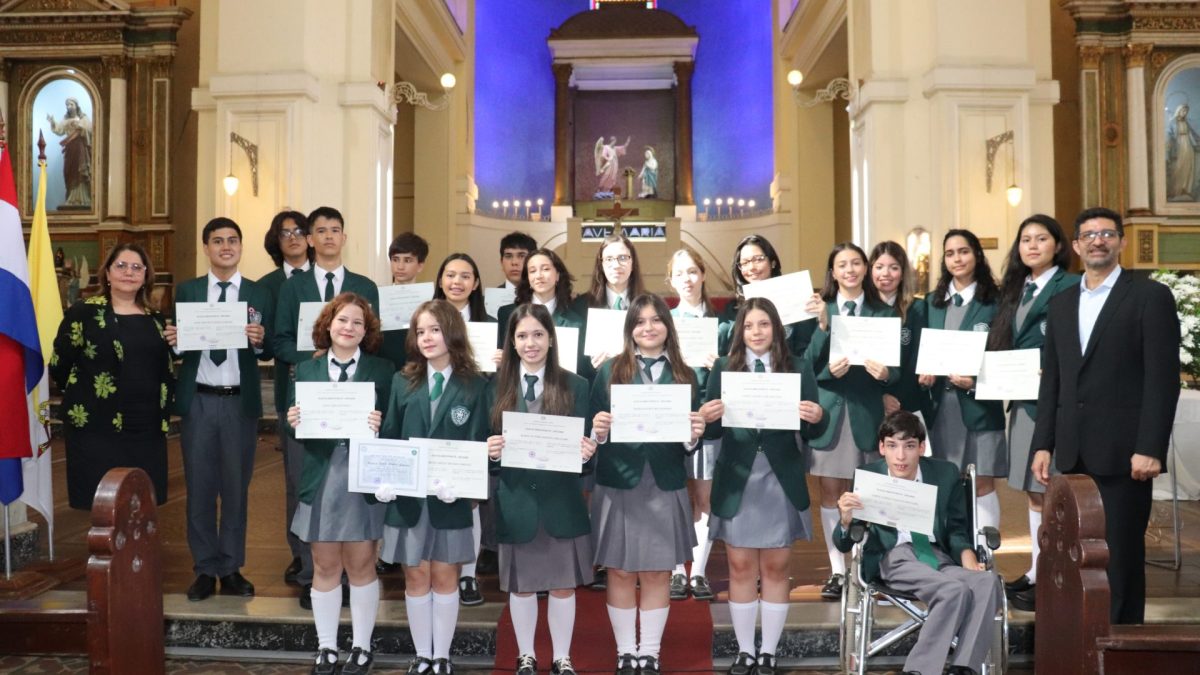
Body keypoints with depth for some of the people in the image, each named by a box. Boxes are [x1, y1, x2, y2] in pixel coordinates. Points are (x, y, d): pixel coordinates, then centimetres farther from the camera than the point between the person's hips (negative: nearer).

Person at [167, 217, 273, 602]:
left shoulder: (259, 294, 5)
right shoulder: (187, 291, 7)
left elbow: (267, 354, 3)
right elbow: (177, 345, 6)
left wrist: (259, 341, -19)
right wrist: (174, 341, -16)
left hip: (240, 401, 0)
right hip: (197, 401, 1)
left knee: (236, 487, 8)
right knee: (199, 488, 7)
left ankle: (231, 569, 20)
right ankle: (205, 569, 19)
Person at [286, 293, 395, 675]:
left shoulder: (382, 370, 0)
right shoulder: (306, 370, 7)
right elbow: (295, 428, 6)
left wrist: (379, 426, -23)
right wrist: (293, 422, -15)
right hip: (321, 479, 2)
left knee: (361, 566, 8)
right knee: (324, 567, 11)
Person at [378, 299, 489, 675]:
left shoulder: (474, 386, -2)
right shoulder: (403, 382, 5)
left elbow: (478, 444, -6)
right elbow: (389, 437, 3)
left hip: (451, 496, -2)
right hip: (408, 495, 2)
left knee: (445, 577, 8)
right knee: (416, 578, 10)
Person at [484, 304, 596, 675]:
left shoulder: (575, 386, 0)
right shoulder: (496, 386, 2)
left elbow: (584, 443, -2)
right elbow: (488, 444, 3)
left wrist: (587, 452, -24)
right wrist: (491, 450, -19)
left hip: (561, 500, 0)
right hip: (515, 501, 1)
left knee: (563, 585, 10)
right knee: (521, 586, 14)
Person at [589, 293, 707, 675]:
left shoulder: (684, 375, 5)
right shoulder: (610, 370, 0)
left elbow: (691, 440, 6)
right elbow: (593, 428, 0)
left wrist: (695, 435, -16)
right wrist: (598, 431, -21)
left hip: (665, 486, 1)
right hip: (618, 485, -1)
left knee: (658, 573, 9)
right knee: (620, 572, 7)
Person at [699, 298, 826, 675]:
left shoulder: (799, 368, 2)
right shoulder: (723, 368, 2)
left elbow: (812, 431, 0)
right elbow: (713, 431, -1)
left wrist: (816, 417, -22)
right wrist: (705, 417, -23)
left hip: (781, 481, 0)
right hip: (736, 480, 0)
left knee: (775, 568, 9)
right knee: (740, 568, 8)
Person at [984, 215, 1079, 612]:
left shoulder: (1070, 287, -6)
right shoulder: (1015, 289, 16)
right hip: (1021, 399, 8)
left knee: (1051, 493, -4)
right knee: (1032, 492, 14)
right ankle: (1036, 571, 24)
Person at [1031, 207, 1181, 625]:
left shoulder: (1150, 297, -1)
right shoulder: (1061, 304, 15)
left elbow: (1163, 379, -7)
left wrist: (1150, 448, -14)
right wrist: (1043, 445, 7)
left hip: (1122, 453, -5)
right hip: (1073, 454, 5)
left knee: (1122, 555, 1)